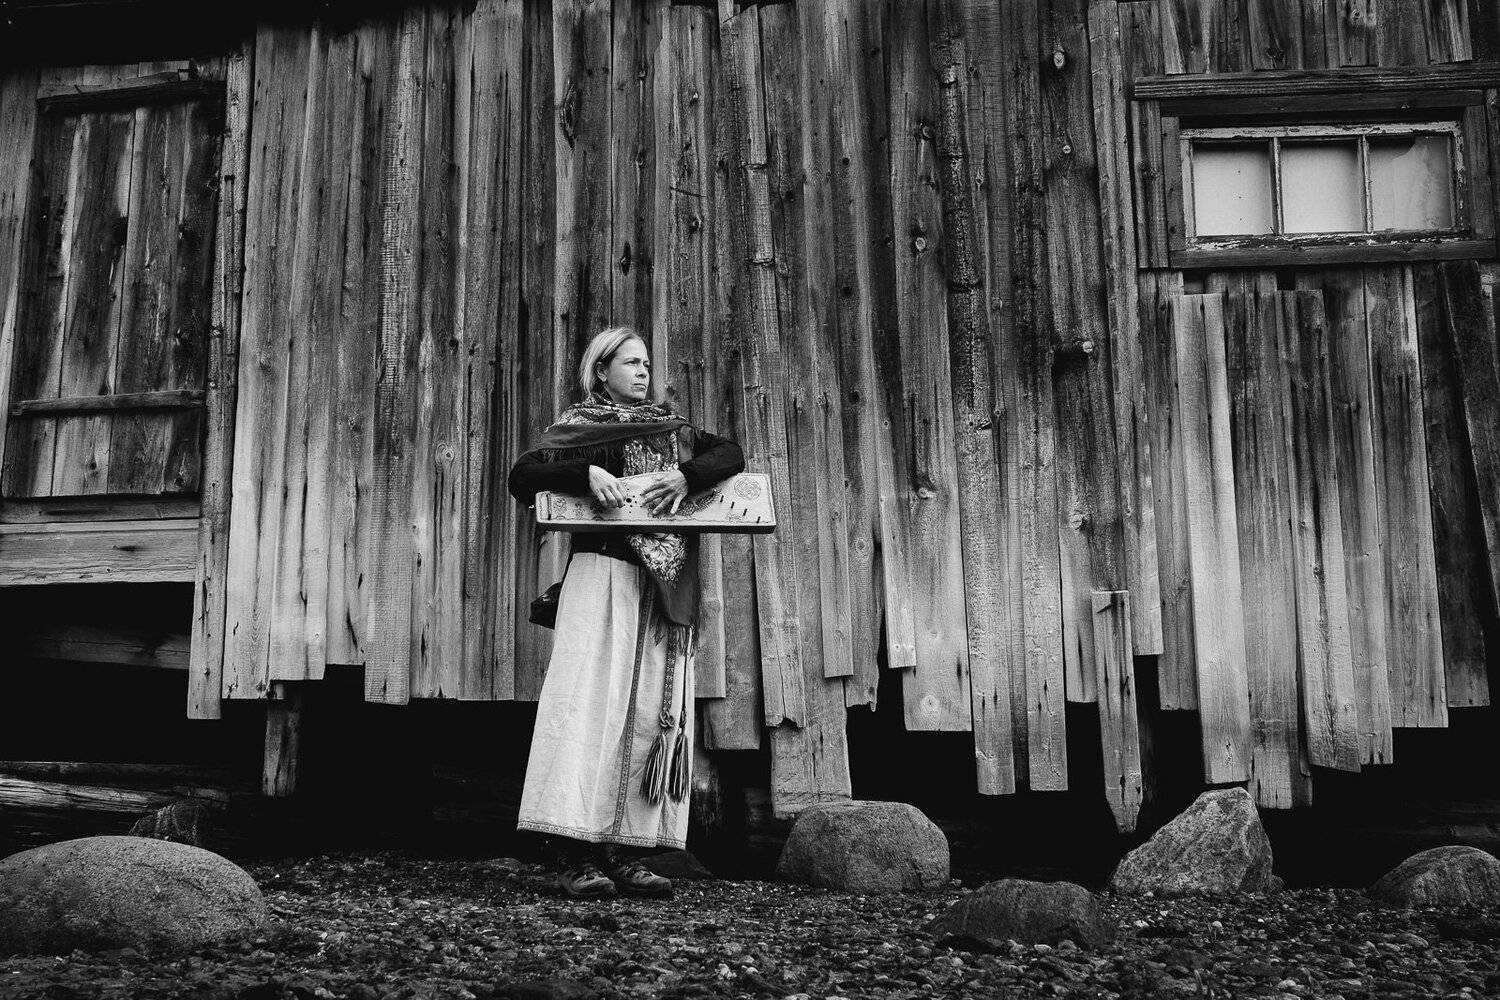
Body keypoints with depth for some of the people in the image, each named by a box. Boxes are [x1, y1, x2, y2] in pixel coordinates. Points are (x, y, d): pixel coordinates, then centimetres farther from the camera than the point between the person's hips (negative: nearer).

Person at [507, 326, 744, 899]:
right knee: (591, 700, -15)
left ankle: (623, 851, 1)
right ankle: (574, 854, -19)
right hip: (602, 569, -5)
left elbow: (731, 454, 10)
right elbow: (521, 478, -1)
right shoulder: (579, 428, 11)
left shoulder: (672, 430, 23)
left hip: (665, 586, 5)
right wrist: (587, 473, -16)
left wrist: (686, 475, -9)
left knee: (652, 711, -1)